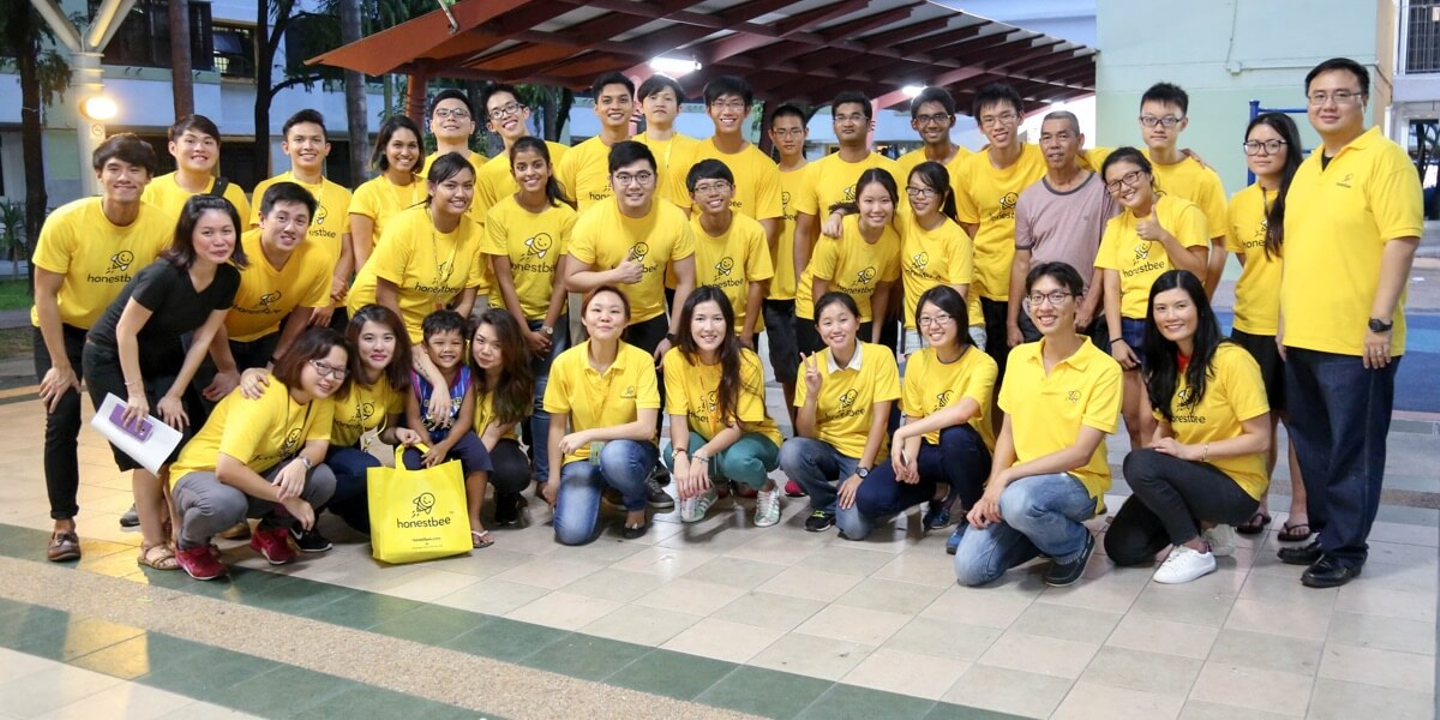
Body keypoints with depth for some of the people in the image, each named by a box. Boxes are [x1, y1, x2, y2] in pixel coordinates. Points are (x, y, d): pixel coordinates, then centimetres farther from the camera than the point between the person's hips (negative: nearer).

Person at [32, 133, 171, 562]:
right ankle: (63, 524, 4)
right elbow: (45, 294, -19)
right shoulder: (66, 221, -26)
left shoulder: (162, 226, -23)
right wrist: (61, 365, -17)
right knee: (62, 420, -8)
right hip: (63, 329, -2)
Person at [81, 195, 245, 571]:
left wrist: (175, 394, -6)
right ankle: (152, 544, 3)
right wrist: (137, 394, -19)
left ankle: (173, 523, 16)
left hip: (162, 357, 6)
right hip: (112, 357, -6)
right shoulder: (164, 274, -32)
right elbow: (125, 332, -24)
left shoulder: (228, 278, -13)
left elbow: (203, 337, -6)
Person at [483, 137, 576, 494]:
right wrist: (525, 331, -12)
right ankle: (530, 457, 23)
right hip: (511, 317, 0)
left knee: (545, 396, -1)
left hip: (552, 318, 0)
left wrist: (547, 328, -10)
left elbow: (562, 280, -6)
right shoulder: (500, 214, -10)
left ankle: (545, 473, 8)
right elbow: (504, 279, -10)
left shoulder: (565, 215, -8)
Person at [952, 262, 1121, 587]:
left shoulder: (1103, 369, -13)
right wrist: (991, 491, -8)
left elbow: (1081, 454, -17)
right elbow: (1007, 433, 7)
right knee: (970, 568, -13)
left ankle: (1075, 545, -4)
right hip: (1018, 482, 5)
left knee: (1020, 498, -38)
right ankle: (1044, 530, 15)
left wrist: (1007, 477, -21)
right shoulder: (1019, 356, 4)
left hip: (1078, 481, -5)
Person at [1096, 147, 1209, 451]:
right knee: (1133, 422, 8)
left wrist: (1163, 235, -19)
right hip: (1129, 327, 5)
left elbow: (1198, 271, -9)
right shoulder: (1115, 226, 11)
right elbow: (1111, 287, 5)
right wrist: (1116, 339, -4)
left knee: (1150, 420, -10)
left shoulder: (1182, 211, -3)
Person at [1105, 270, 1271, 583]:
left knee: (1139, 464, -29)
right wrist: (1157, 444, -9)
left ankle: (1197, 549, -10)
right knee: (1122, 548, -8)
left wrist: (1190, 451, -22)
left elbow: (1259, 438, -17)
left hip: (1236, 486, -7)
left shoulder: (1231, 360, -17)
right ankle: (1205, 526, 13)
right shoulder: (1165, 364, 5)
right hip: (1190, 477, 7)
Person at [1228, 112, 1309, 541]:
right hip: (1250, 327, 4)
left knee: (1296, 420, 5)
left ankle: (1300, 510, 17)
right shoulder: (1239, 203, 7)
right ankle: (1257, 503, 24)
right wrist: (1257, 297, 4)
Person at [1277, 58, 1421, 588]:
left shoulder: (1383, 157, -7)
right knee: (1312, 443, 15)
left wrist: (1380, 321, -19)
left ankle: (1346, 548, 12)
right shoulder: (1306, 169, 15)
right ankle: (1324, 531, 28)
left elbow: (1401, 241, -14)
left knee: (1351, 448, 1)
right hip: (1302, 336, 7)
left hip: (1356, 339, -7)